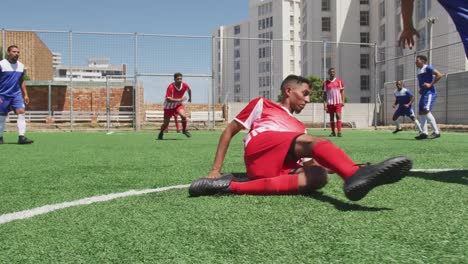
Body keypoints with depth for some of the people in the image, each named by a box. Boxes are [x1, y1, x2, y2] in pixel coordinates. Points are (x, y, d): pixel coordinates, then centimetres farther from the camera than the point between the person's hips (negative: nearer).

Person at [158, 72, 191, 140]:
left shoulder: (184, 85, -15)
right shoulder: (171, 87, -28)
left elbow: (189, 90, 11)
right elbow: (168, 99, -34)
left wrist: (190, 98, 23)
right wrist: (179, 99, -37)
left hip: (178, 105, 3)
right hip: (169, 106, -3)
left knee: (184, 116, -25)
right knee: (166, 123, 3)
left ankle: (184, 130, 1)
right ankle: (161, 133, 34)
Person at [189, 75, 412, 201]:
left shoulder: (299, 128, 35)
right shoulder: (262, 105, 22)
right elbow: (229, 131, 17)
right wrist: (215, 170, 7)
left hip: (279, 170, 5)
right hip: (259, 150, -4)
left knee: (318, 175, -28)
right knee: (316, 142, -24)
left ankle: (234, 187, -35)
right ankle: (355, 174, -58)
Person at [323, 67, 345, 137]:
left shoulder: (339, 81, 5)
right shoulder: (326, 83, 6)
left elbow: (342, 91, 7)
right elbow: (325, 94, 7)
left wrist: (343, 101, -2)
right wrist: (325, 103, -1)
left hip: (338, 102, -1)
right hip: (330, 102, 2)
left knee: (338, 116, -10)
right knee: (331, 117, 5)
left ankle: (339, 132, -12)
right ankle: (333, 132, 10)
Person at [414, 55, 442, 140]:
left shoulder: (428, 68, -6)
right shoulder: (420, 71, 21)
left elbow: (439, 75, -16)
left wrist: (430, 84, -19)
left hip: (430, 93, -10)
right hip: (424, 94, 10)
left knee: (426, 111, -21)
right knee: (421, 113, 6)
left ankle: (436, 132, -19)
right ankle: (424, 133, 8)